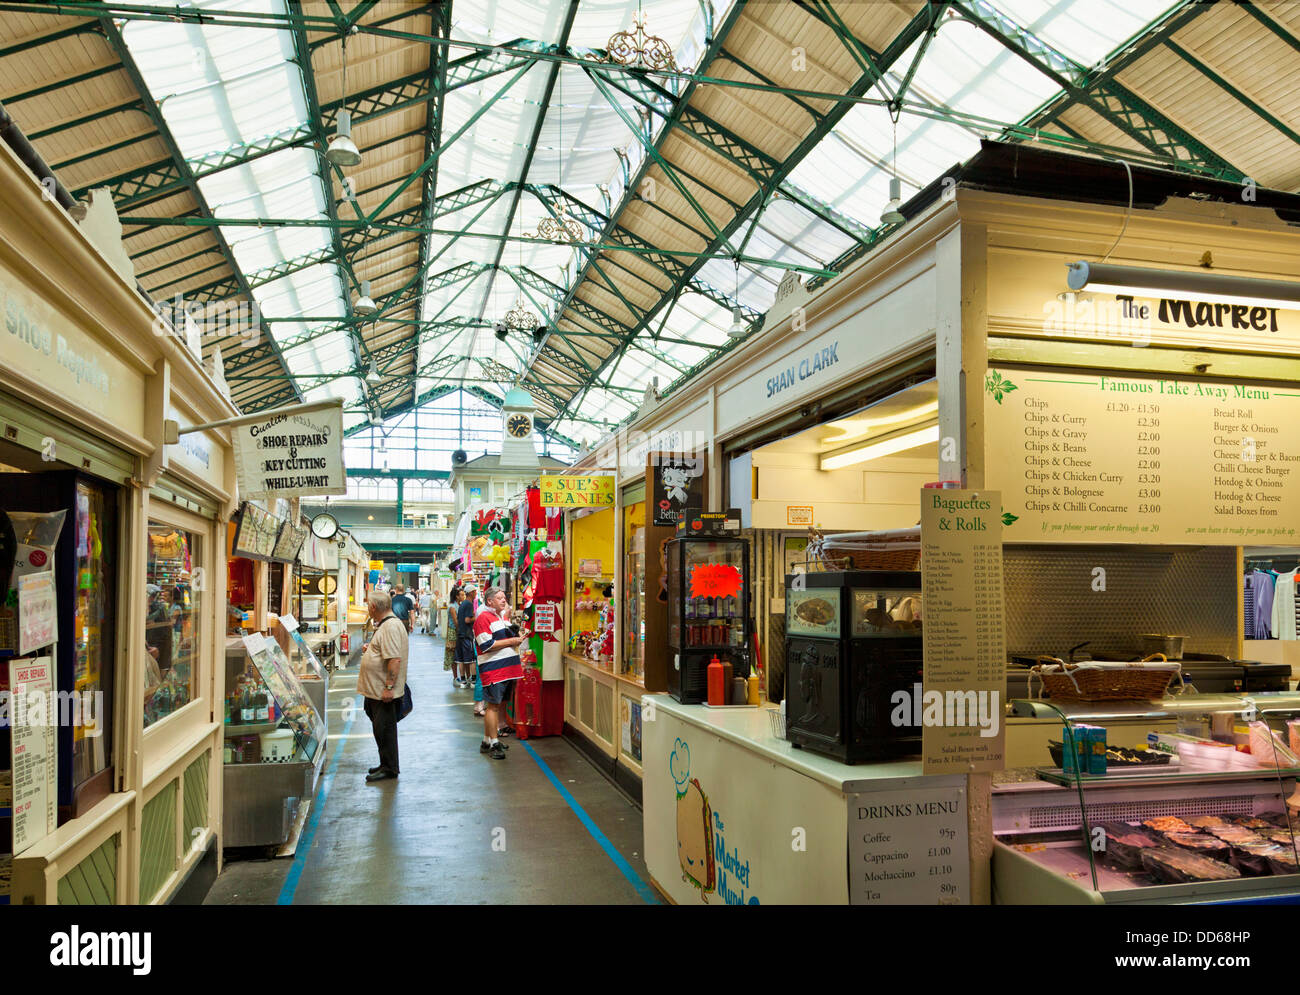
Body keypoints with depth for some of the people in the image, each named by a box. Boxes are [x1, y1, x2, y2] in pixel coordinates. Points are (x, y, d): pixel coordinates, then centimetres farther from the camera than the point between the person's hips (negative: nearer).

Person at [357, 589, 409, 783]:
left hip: (384, 692, -11)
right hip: (375, 690, 11)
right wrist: (370, 649, 13)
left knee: (384, 728, -2)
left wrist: (389, 687, -26)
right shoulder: (385, 624, 15)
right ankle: (386, 765, 27)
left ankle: (389, 769, 7)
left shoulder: (390, 626, -20)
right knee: (380, 728, 17)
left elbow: (395, 659, -26)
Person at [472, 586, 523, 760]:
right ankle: (493, 743, -1)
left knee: (499, 704, 12)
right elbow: (486, 645, -19)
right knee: (493, 705, -6)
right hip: (493, 669, -9)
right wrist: (510, 641, -15)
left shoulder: (503, 615, 19)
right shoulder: (483, 618, -10)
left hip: (507, 668, 9)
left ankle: (487, 742, 21)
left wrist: (516, 636, 8)